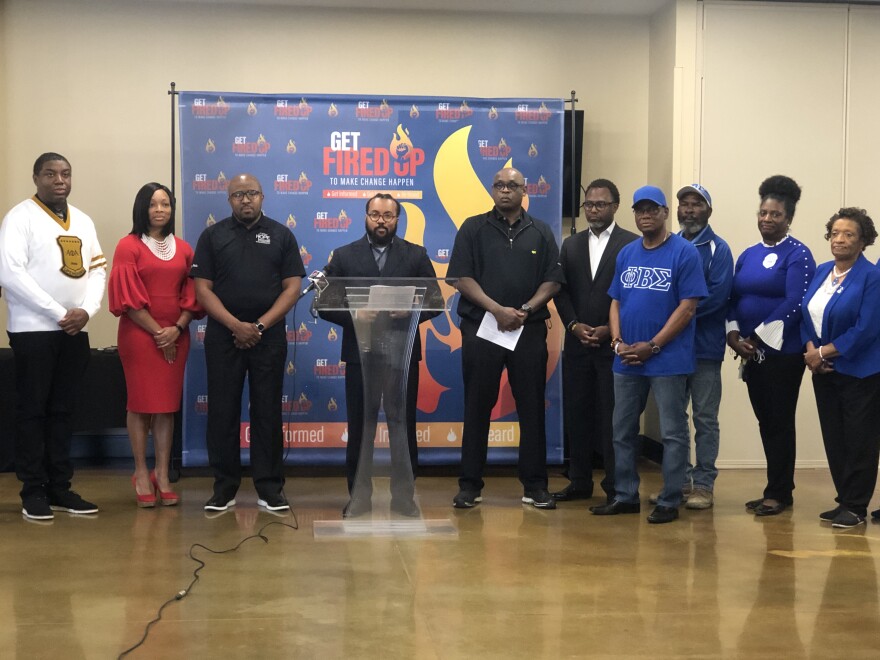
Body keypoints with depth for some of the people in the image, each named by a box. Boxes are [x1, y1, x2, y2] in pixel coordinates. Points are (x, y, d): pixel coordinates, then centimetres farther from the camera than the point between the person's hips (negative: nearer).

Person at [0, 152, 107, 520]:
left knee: (62, 411, 9)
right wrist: (59, 314, -16)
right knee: (32, 411, 0)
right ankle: (33, 492, 6)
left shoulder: (83, 221, 14)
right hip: (34, 329, -5)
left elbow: (97, 270, 12)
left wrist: (87, 310, -8)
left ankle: (60, 488, 15)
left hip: (75, 331, 6)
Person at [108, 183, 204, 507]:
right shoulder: (129, 246, -3)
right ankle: (141, 473, 7)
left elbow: (191, 294, 8)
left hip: (176, 334, 4)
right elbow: (128, 297, -9)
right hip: (139, 333, -4)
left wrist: (177, 328, -8)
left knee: (168, 404, 5)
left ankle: (162, 474, 9)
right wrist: (157, 332, -11)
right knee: (141, 402, 0)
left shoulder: (182, 248, 10)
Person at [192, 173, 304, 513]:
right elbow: (202, 289, -1)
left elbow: (292, 287, 0)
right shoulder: (212, 236, 5)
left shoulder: (281, 235, 6)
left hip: (269, 337, 0)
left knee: (267, 412, 3)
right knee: (222, 412, 3)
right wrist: (235, 325, -12)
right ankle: (224, 485, 12)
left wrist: (260, 325, -10)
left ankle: (269, 486, 10)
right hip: (223, 336, 0)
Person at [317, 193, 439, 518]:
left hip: (402, 353, 0)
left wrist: (409, 312, -14)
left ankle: (404, 497, 14)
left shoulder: (416, 255, 8)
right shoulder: (344, 256, 6)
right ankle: (359, 497, 14)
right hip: (360, 353, 0)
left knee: (403, 426, 5)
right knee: (360, 427, 5)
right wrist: (354, 315, -14)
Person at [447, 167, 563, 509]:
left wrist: (525, 310, -10)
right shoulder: (473, 228, 4)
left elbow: (552, 280, 5)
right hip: (481, 328, -1)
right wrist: (498, 310, -13)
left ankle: (535, 485, 11)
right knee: (477, 408, 3)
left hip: (530, 330, 2)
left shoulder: (540, 232, 10)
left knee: (532, 408, 4)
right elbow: (462, 278, -4)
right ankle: (470, 484, 10)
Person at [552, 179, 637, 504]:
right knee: (576, 413, 7)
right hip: (577, 343, 4)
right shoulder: (571, 244, 13)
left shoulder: (632, 244, -1)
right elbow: (561, 291, 10)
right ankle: (579, 482, 16)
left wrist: (610, 330, -12)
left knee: (612, 416, -3)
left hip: (614, 343, -4)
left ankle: (616, 487, 5)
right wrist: (574, 325, -5)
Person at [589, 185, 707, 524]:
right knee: (622, 431, 12)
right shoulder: (626, 254, 11)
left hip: (668, 360, -6)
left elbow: (688, 307, -11)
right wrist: (618, 342, -5)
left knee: (673, 433, 2)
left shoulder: (684, 252, -7)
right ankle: (625, 496, 23)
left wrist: (652, 346, -15)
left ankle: (669, 502, 11)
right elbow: (616, 302, 12)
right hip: (626, 360, 6)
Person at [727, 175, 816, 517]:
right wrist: (734, 335, -5)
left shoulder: (797, 254, -8)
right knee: (765, 421, 11)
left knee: (779, 421, 0)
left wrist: (759, 338, -18)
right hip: (751, 352, 7)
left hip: (782, 351, -7)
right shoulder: (748, 255, 13)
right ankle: (780, 488, 21)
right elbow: (733, 298, 11)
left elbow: (795, 303, -17)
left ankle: (778, 493, 9)